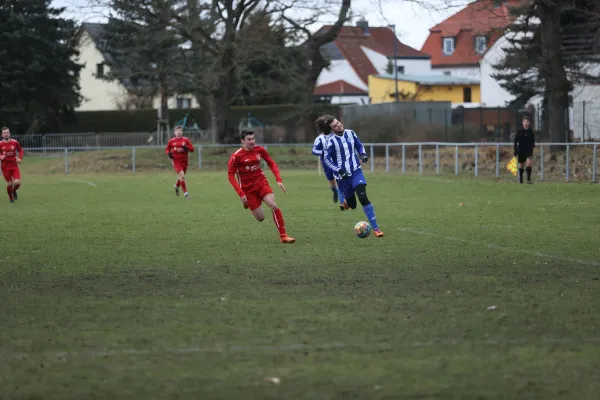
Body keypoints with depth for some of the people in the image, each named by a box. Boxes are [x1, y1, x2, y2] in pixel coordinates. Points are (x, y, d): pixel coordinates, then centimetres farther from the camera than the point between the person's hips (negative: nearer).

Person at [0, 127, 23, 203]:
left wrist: (20, 158, -2)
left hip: (14, 166, 1)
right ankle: (10, 198, 27)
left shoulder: (15, 143, -3)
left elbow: (20, 150, 14)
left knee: (17, 182, -12)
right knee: (9, 184, 1)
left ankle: (14, 191, 24)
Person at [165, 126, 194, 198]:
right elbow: (167, 149, 15)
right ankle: (185, 192, -14)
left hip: (184, 161, 2)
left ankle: (177, 186, 48)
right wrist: (169, 153, -7)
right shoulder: (171, 141, 2)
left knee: (181, 177, 15)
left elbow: (192, 149, -1)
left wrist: (186, 148, -21)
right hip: (176, 161, -2)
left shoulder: (186, 140, 1)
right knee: (182, 175, -19)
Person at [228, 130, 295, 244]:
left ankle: (283, 236, -13)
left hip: (261, 182, 3)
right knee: (260, 218, -3)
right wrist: (241, 194, -18)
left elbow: (272, 164, 8)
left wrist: (279, 180, -3)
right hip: (247, 188, -3)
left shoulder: (260, 150, -4)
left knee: (274, 206, -20)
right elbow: (231, 175, -12)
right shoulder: (236, 156, -15)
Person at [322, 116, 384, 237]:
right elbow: (327, 159, -8)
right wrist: (338, 170, -18)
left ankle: (375, 228, -17)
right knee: (352, 205, 8)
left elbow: (359, 146, 16)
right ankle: (346, 201, 50)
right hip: (342, 175, -1)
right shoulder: (331, 141, -11)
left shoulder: (350, 133, 1)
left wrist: (363, 154, -5)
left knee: (363, 197, -19)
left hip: (356, 171, 1)